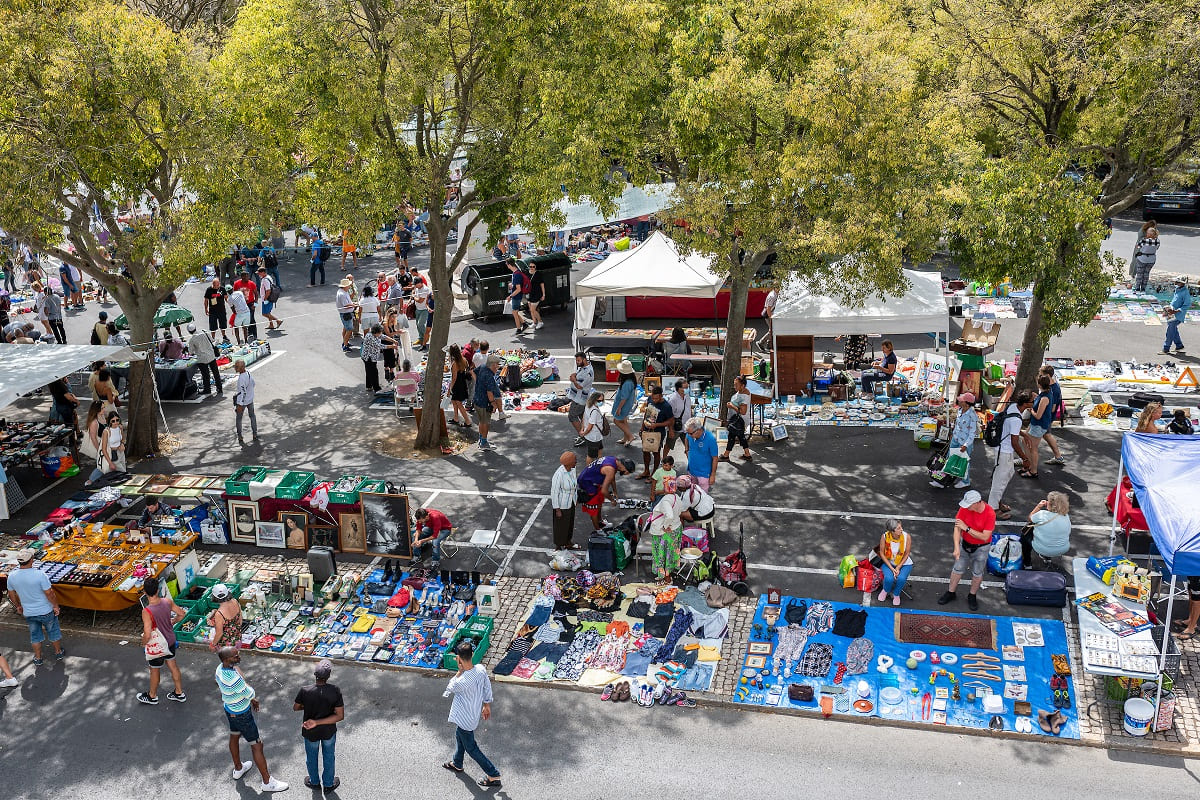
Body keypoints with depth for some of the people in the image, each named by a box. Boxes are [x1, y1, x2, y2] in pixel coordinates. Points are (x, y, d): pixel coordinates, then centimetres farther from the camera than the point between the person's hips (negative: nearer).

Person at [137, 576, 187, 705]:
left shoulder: (147, 611, -31)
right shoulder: (167, 601, -15)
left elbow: (147, 635, -29)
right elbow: (182, 614, -1)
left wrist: (143, 644, -8)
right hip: (170, 640, 5)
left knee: (155, 670, 18)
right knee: (173, 666, 23)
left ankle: (152, 696, 41)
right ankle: (179, 693, 38)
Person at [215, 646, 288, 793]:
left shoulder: (220, 669, -12)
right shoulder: (233, 680, -41)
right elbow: (251, 694, -23)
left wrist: (251, 699, 14)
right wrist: (239, 673, -17)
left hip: (229, 708, 9)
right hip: (242, 715, -9)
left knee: (234, 737, 30)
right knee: (257, 746, 6)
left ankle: (238, 769, 55)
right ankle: (267, 782, 20)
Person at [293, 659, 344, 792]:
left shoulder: (305, 691, -28)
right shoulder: (335, 691, -27)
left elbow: (295, 708, -9)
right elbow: (340, 716, -24)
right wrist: (317, 722, -24)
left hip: (310, 733, 0)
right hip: (329, 731, 0)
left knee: (311, 757, 28)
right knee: (328, 757, 26)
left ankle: (314, 782, 52)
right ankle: (328, 784, 46)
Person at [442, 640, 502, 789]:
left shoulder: (462, 681, -39)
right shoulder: (481, 669, -19)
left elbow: (450, 688, -15)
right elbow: (487, 688, -2)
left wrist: (460, 670, -25)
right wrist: (487, 705, 15)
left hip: (465, 719, -8)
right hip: (475, 713, 8)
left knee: (471, 748, 12)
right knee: (459, 737, 32)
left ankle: (493, 776, 22)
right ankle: (457, 764, 56)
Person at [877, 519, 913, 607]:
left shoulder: (907, 537, -21)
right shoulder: (884, 537, -21)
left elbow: (906, 554, -9)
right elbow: (882, 553, -9)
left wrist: (898, 568, -16)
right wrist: (891, 568, -15)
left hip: (904, 563, 0)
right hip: (889, 562, 0)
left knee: (901, 578, -28)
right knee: (889, 578, -28)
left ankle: (896, 594, 6)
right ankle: (885, 590, 11)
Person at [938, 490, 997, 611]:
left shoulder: (990, 513, -27)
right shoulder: (964, 508, -19)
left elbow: (985, 537, -25)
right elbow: (957, 528, -16)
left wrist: (967, 528, -28)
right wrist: (957, 548, -25)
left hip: (981, 547, -2)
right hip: (965, 544, 3)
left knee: (977, 573, 13)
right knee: (957, 569, 13)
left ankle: (972, 596, 34)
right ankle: (951, 593, 32)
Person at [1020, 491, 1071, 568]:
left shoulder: (1042, 514, -25)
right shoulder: (1066, 516, -13)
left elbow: (1030, 518, -6)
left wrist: (1038, 506, 6)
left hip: (1042, 550, -5)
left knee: (1025, 533, 21)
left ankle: (1027, 564, 30)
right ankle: (1047, 557, 47)